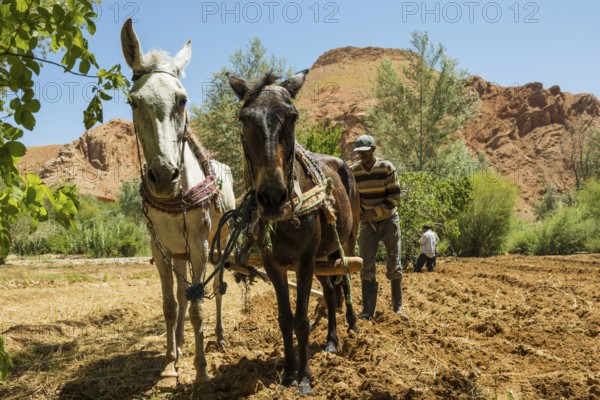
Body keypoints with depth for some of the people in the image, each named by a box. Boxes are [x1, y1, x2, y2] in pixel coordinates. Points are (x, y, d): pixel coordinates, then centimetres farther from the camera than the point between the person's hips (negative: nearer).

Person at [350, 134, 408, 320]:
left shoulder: (387, 168, -12)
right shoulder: (353, 171, -5)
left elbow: (395, 197, -14)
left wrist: (375, 212, -21)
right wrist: (360, 213, -14)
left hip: (389, 221, -2)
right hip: (367, 223, 2)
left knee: (394, 265, 3)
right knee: (366, 267, 0)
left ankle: (398, 307, 14)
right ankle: (368, 310, 6)